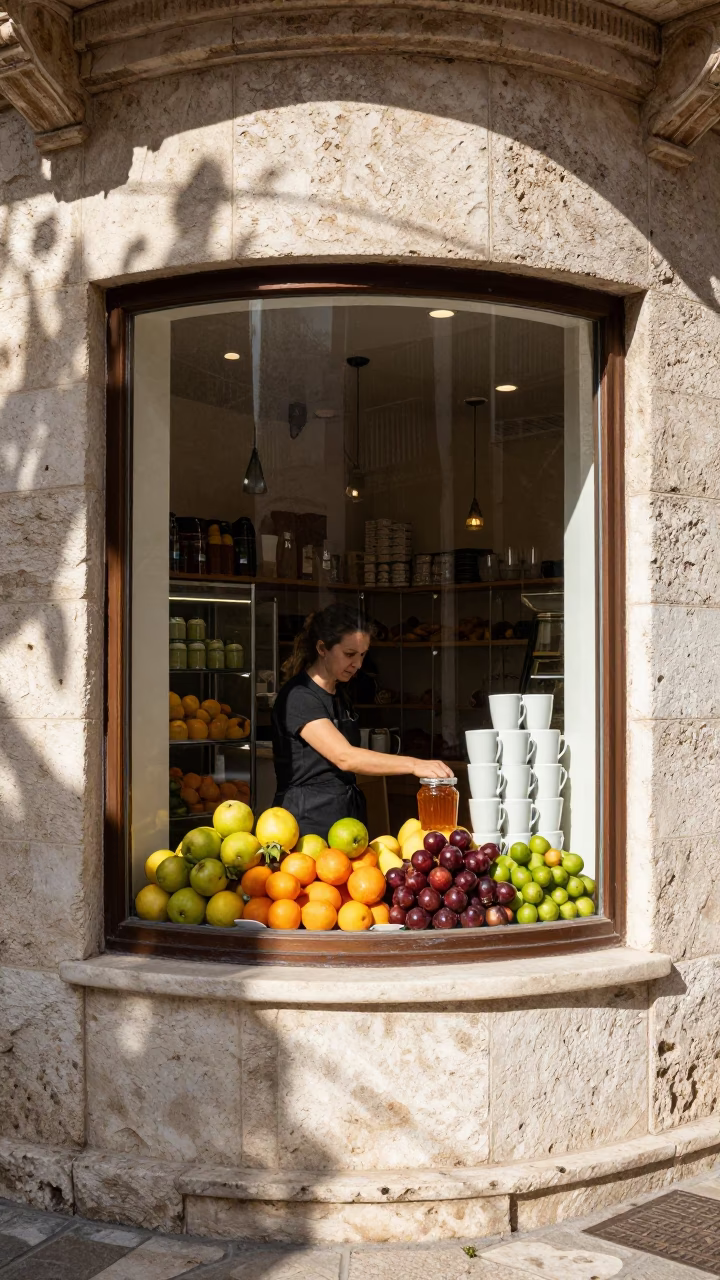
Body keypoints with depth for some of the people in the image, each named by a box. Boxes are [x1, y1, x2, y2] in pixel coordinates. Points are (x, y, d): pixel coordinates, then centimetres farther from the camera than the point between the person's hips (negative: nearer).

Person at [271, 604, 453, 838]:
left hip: (348, 814, 8)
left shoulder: (339, 693, 14)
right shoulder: (298, 698, -15)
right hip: (309, 822, -8)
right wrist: (414, 765, -31)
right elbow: (344, 757, -26)